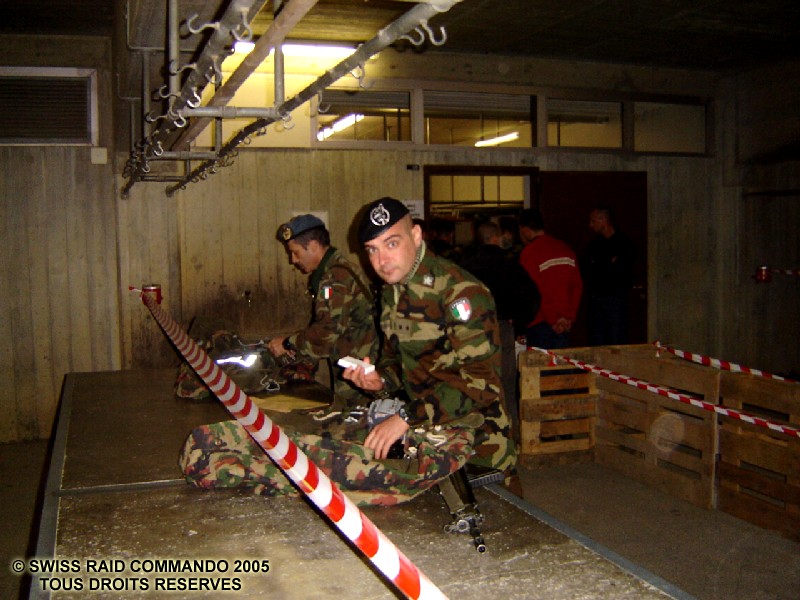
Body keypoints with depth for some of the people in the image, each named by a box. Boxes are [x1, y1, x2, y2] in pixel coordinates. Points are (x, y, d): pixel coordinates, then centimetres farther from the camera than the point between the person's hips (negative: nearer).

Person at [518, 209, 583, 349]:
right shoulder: (565, 249, 8)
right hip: (564, 324, 6)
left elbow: (534, 292, -15)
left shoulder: (529, 253, -11)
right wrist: (569, 317, 5)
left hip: (539, 323, -6)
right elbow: (577, 285, 6)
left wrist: (552, 320, -8)